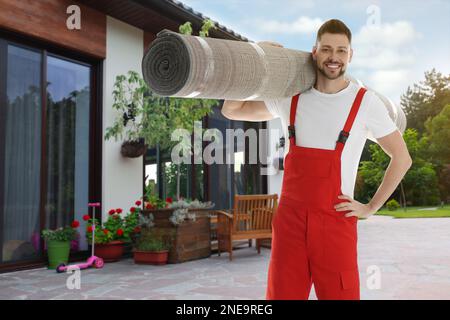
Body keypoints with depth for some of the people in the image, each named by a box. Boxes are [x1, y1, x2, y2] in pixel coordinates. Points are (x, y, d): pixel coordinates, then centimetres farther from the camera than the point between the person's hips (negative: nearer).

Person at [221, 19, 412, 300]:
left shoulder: (365, 102, -2)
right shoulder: (290, 98, 6)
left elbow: (402, 158, 5)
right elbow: (231, 110, 12)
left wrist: (371, 208, 1)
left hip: (336, 222, -2)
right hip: (289, 219, 2)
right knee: (282, 294, 5)